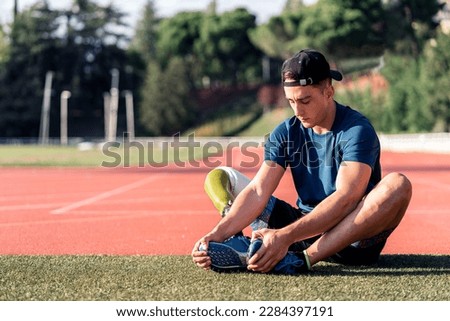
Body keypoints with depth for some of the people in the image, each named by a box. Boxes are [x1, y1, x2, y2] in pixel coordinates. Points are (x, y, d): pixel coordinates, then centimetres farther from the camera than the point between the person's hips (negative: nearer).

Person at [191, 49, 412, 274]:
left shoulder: (357, 130, -14)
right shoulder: (285, 133, 1)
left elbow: (345, 198, -29)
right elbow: (258, 191, -11)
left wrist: (286, 236, -41)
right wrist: (217, 234, -30)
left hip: (353, 239, -5)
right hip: (305, 227, 5)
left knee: (398, 184, -34)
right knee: (219, 177, 1)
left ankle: (301, 259, -43)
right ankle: (237, 243, -35)